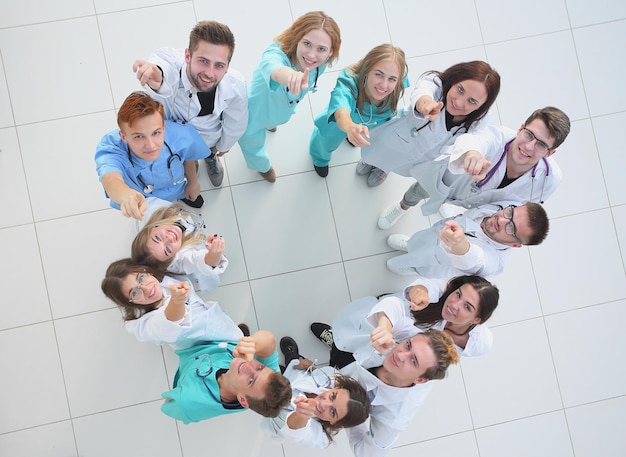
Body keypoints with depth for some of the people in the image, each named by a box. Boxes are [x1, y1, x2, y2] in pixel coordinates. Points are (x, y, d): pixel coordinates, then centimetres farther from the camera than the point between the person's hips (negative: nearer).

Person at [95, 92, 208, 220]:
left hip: (178, 191, 1)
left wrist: (193, 182, 6)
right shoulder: (110, 148, -50)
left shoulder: (181, 135, -41)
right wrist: (128, 196, -99)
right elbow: (111, 180, -73)